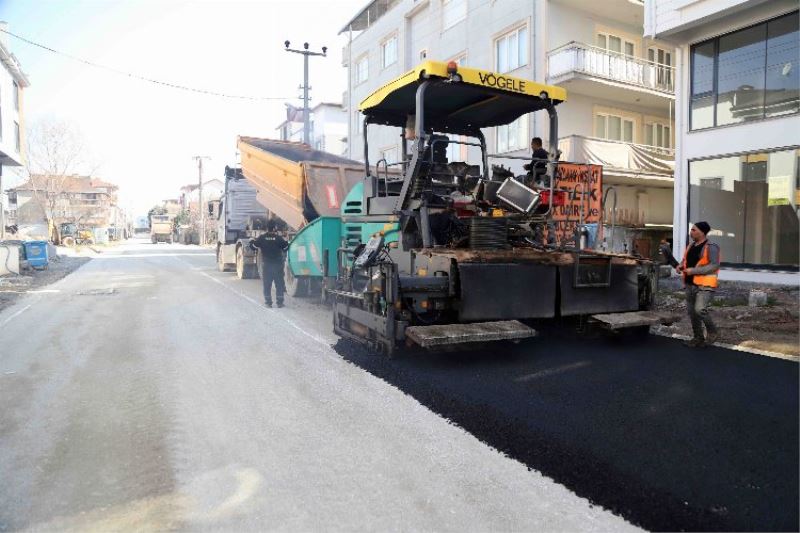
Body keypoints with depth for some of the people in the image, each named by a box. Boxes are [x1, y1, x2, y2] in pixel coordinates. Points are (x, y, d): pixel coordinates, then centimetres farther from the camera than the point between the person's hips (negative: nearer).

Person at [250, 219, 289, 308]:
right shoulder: (279, 238, -8)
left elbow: (253, 245, 0)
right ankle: (279, 302, 6)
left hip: (266, 265, 1)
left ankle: (268, 302, 8)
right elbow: (286, 247, -4)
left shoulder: (261, 237, -5)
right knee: (279, 284, 6)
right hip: (278, 264, -1)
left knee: (267, 284, 8)